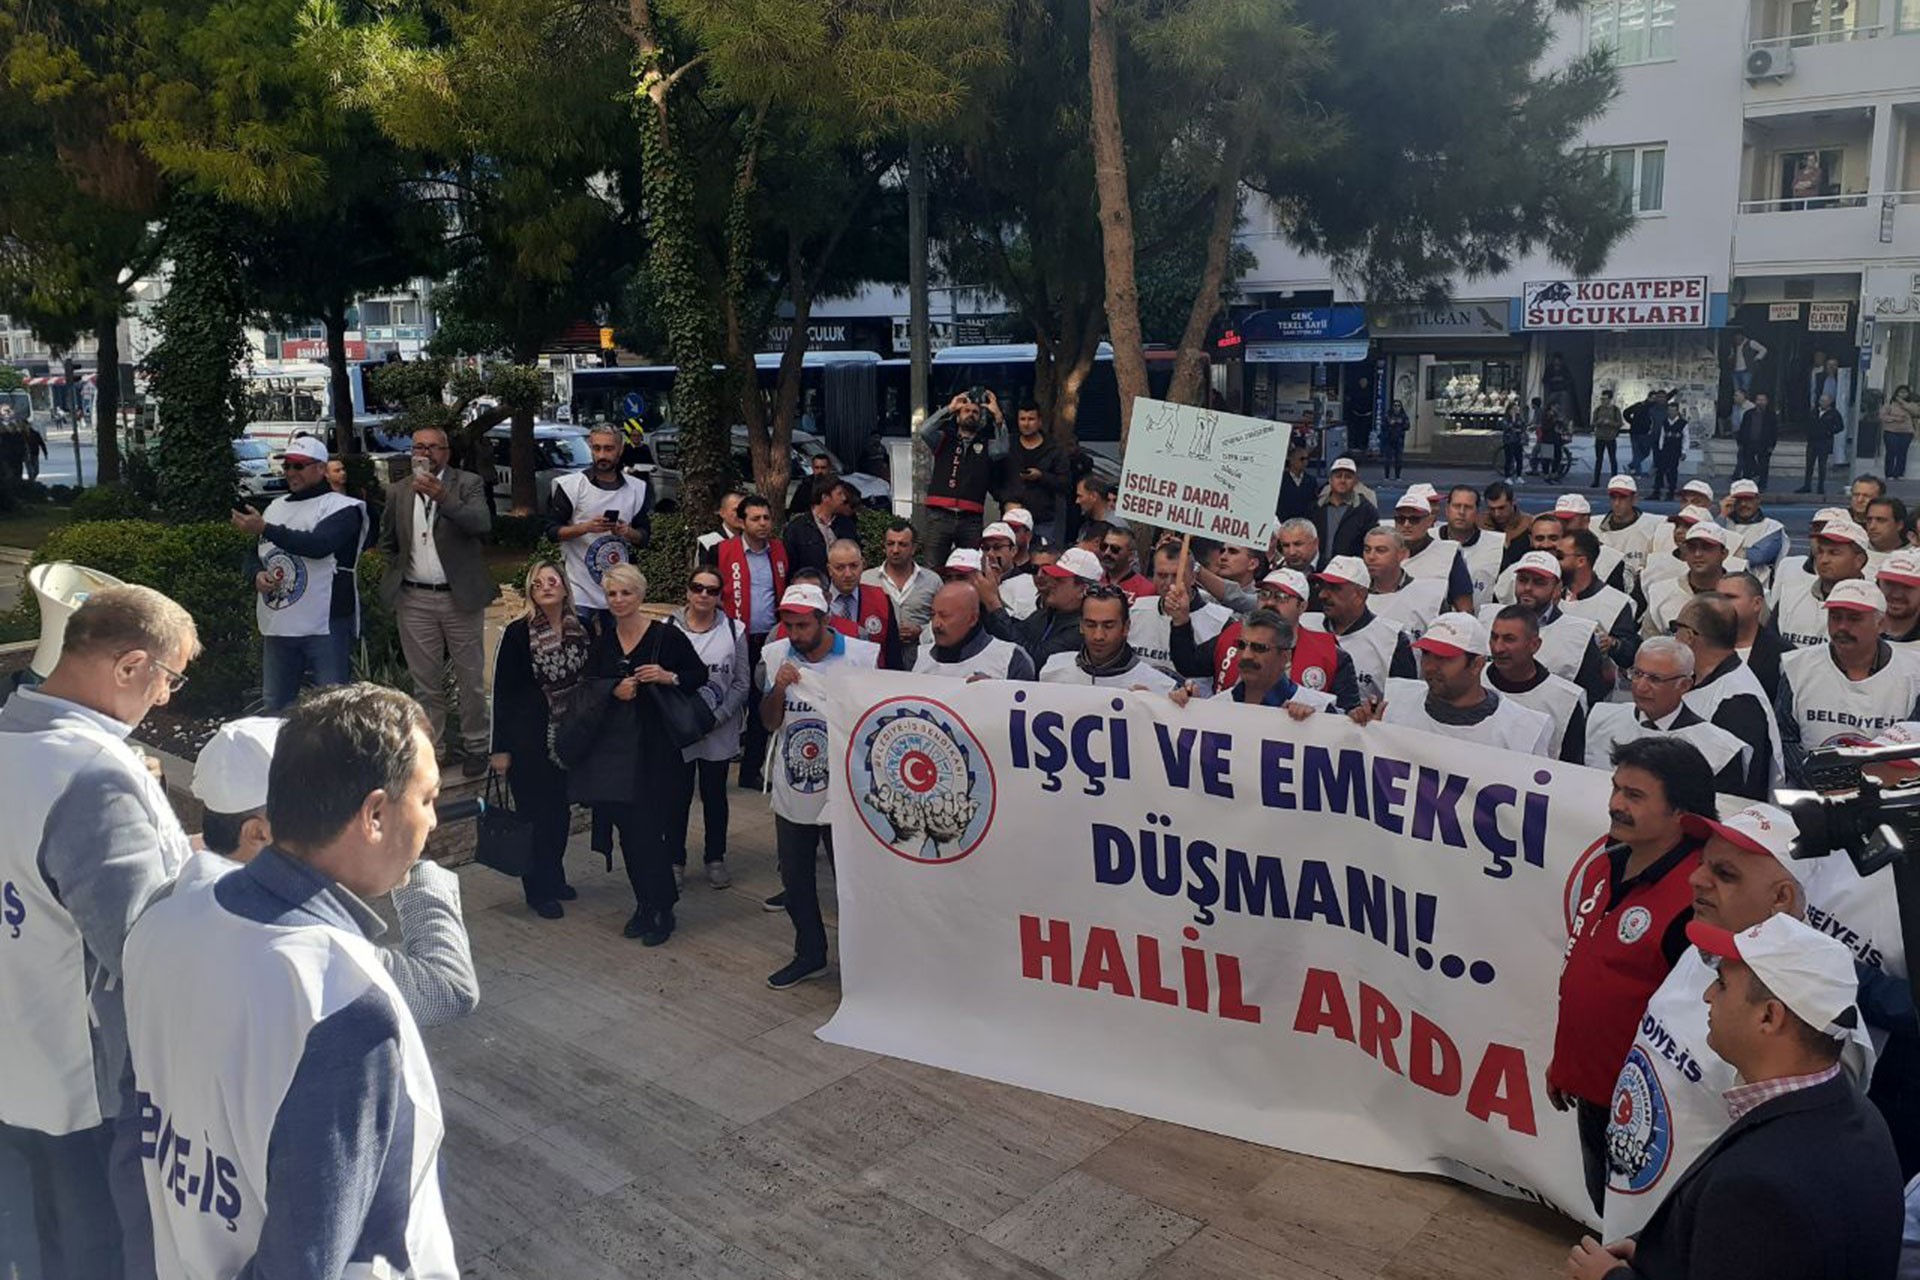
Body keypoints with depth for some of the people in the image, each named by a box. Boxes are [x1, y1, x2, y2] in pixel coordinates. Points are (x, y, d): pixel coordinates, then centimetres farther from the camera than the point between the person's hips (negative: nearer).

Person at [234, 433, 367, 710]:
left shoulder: (343, 508, -4)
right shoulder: (276, 507, 18)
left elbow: (318, 545, -21)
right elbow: (254, 555, 21)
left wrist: (265, 529, -20)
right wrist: (257, 575, -2)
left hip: (325, 626, -7)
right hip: (276, 626, 7)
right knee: (274, 706, 15)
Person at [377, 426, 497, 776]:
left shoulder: (468, 484, -2)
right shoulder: (397, 491, 8)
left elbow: (482, 524, -20)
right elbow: (387, 541, 21)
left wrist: (443, 497, -31)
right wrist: (399, 571, 10)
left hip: (460, 596, -3)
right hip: (414, 599, 3)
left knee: (471, 678, 5)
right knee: (425, 681, 8)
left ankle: (475, 747, 16)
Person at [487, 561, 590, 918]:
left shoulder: (581, 631, 2)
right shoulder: (518, 633, -9)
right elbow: (501, 691, -8)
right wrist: (501, 747, -10)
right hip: (529, 738, -4)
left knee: (561, 810, 13)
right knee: (534, 812, 3)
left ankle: (555, 877, 30)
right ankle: (539, 890, 15)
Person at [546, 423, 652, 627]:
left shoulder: (637, 489, 8)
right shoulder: (571, 485, -1)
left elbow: (645, 536, 12)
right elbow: (552, 530, -1)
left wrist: (629, 532, -10)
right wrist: (586, 527, -18)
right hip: (579, 589, -3)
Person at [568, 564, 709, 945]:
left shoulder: (666, 635, -6)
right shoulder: (602, 639, 9)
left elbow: (700, 674, 0)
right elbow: (588, 684, 10)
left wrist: (669, 677, -18)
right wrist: (613, 690, -9)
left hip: (652, 747, -5)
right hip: (611, 745, 5)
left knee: (648, 830, -7)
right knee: (627, 830, 10)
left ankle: (663, 910, 7)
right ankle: (644, 904, 23)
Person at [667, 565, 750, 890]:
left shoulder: (734, 631, -2)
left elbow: (742, 683, -1)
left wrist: (717, 717, -11)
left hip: (719, 731, 1)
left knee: (715, 795, 12)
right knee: (678, 796, 7)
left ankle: (716, 859, 25)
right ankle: (675, 860, 21)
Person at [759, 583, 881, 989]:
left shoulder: (862, 656, -12)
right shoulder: (776, 655, -1)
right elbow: (769, 724, 1)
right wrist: (778, 688, -16)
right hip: (792, 792, 4)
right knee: (795, 879, 16)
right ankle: (810, 955, 34)